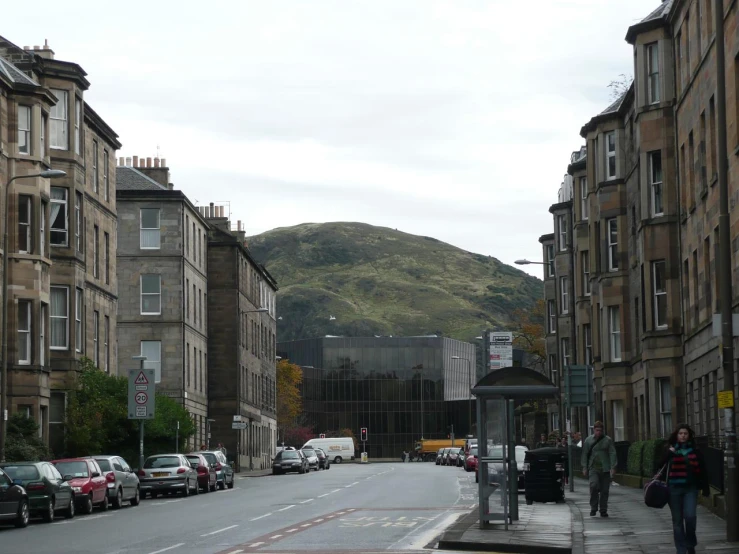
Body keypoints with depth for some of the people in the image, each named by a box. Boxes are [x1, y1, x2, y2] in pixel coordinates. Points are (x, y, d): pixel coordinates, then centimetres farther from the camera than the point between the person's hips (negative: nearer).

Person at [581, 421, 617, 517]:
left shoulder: (608, 440, 5)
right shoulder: (588, 440, 9)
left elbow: (612, 454, 1)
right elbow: (585, 454, 12)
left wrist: (613, 467, -8)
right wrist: (584, 467, 5)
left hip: (605, 469, 0)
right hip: (593, 469, 0)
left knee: (604, 490, 2)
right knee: (594, 486, -20)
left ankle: (603, 511, 11)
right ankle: (593, 508, -8)